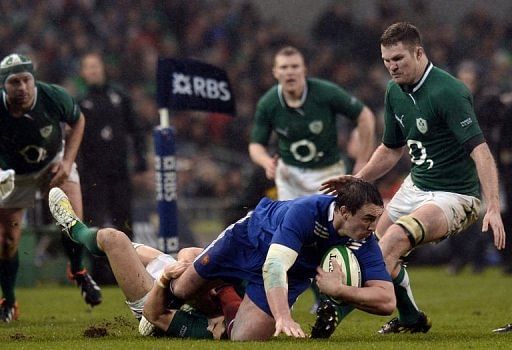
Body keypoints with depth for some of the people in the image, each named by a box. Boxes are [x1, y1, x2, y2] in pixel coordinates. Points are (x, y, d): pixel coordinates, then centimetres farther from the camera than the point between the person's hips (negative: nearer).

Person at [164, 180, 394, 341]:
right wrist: (283, 318, -67)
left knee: (243, 340, -7)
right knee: (180, 290, 14)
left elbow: (387, 301, -34)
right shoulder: (306, 211, -43)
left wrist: (337, 289, -47)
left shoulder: (365, 243, -30)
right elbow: (274, 266, -53)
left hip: (294, 274, 3)